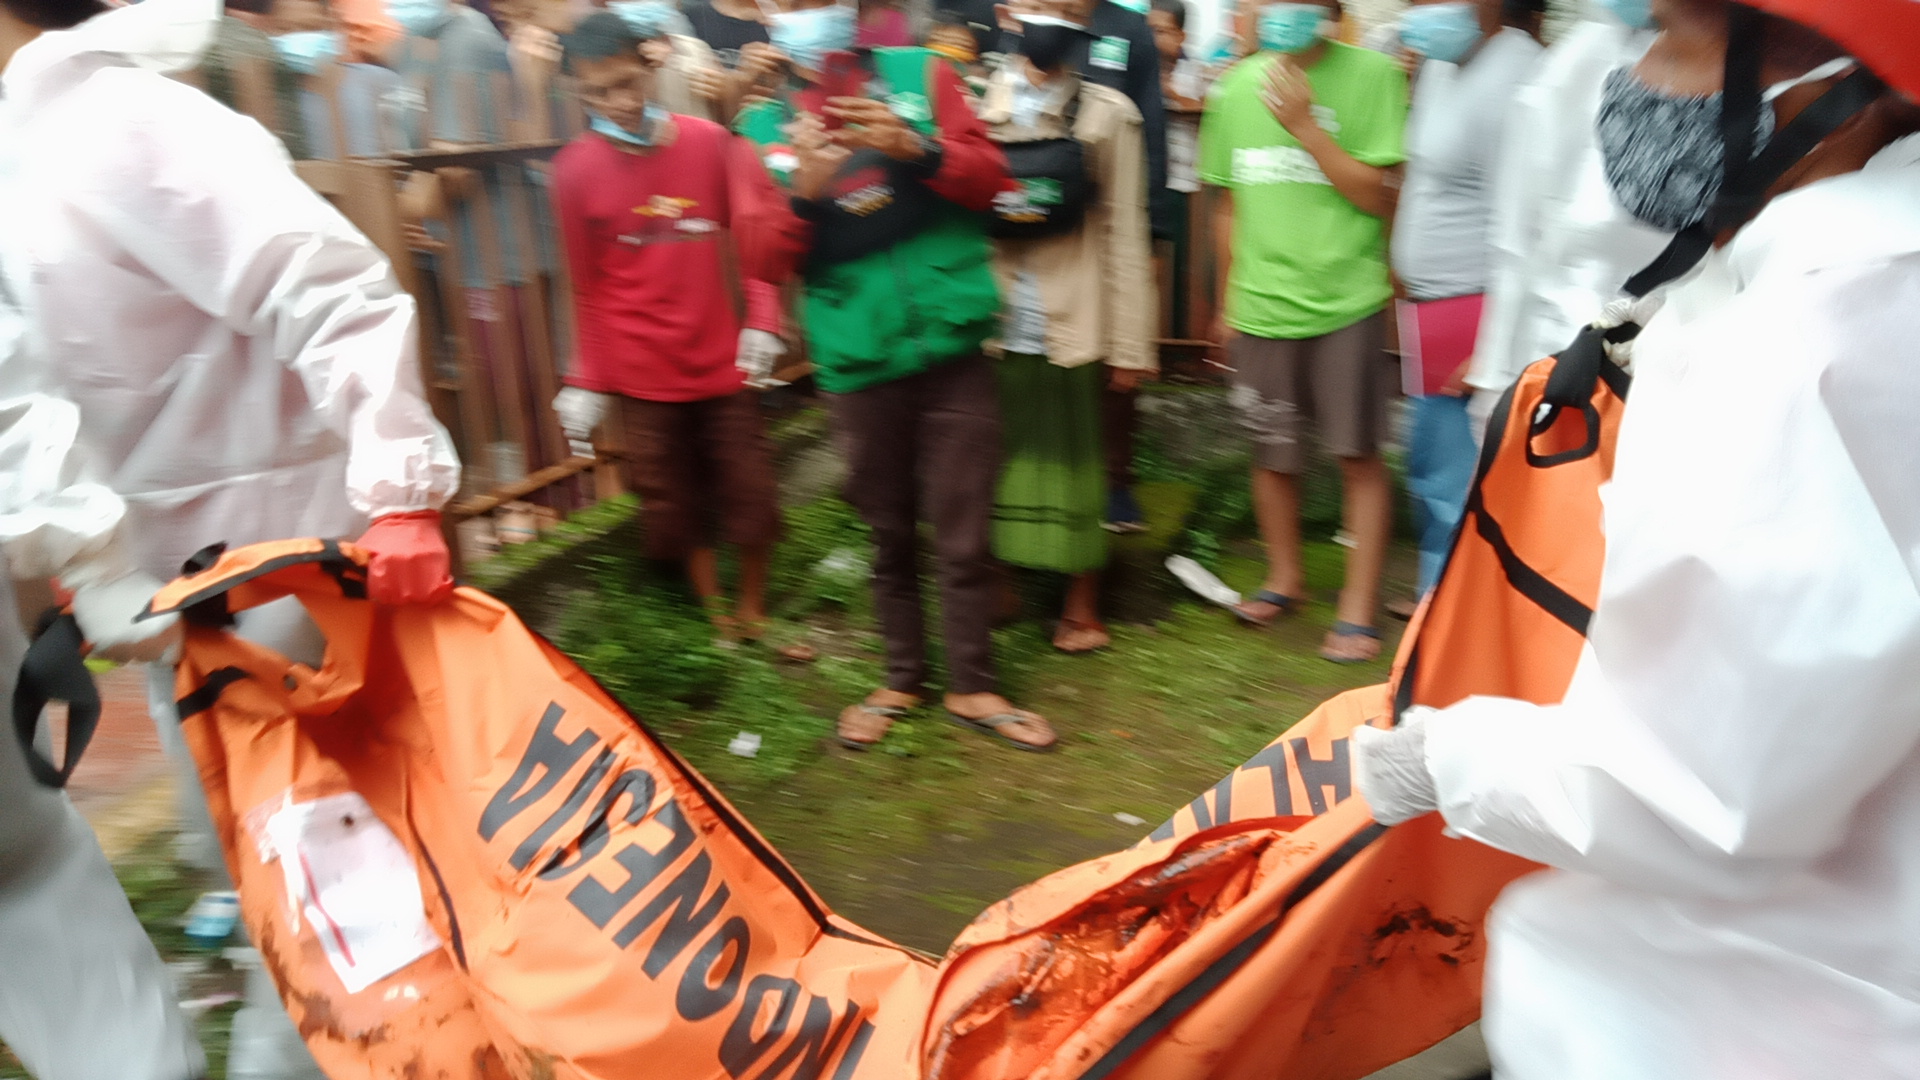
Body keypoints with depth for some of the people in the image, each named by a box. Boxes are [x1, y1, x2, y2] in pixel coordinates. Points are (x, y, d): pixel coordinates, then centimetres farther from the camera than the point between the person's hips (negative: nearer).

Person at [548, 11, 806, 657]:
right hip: (640, 370, 0)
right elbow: (587, 288, 4)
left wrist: (763, 322, -5)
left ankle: (754, 612, 26)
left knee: (751, 494, 6)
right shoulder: (575, 170, -4)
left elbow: (758, 234, 4)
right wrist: (586, 380, 5)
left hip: (721, 360, 1)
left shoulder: (710, 143, -5)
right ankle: (718, 619, 23)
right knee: (674, 505, 6)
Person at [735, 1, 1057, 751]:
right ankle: (902, 679, 29)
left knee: (962, 533, 3)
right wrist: (804, 192, -16)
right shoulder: (766, 125, 8)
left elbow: (990, 177, 0)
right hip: (857, 360, 1)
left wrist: (914, 147, -16)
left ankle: (972, 687, 18)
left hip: (952, 344, -1)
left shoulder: (920, 74, 5)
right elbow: (767, 256, 3)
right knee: (889, 533, 12)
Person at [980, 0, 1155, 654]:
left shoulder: (1108, 113, 1)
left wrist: (1130, 342, -4)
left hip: (1073, 324, -1)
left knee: (1074, 465, 7)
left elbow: (1125, 232, -1)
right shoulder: (973, 107, 5)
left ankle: (1082, 605, 23)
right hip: (990, 323, 1)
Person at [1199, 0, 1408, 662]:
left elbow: (1382, 196, -10)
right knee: (1272, 453, 13)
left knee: (1358, 455, 0)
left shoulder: (1371, 74, -5)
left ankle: (1358, 608, 11)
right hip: (1260, 307, 4)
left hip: (1345, 302, -3)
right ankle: (1283, 577, 33)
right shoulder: (1238, 84, 7)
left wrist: (1304, 124, -15)